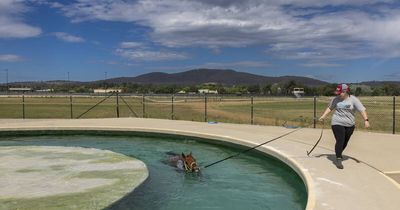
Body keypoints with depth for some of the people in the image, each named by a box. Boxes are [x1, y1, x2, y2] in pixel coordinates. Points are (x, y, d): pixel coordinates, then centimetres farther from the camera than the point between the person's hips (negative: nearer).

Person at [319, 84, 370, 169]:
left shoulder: (353, 99, -5)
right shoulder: (336, 99, 1)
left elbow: (362, 109, -9)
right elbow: (330, 108, 16)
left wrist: (366, 120, -20)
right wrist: (323, 116, 9)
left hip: (350, 125, 1)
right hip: (337, 123, -1)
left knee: (345, 142, 13)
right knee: (340, 141, -12)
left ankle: (339, 154, 38)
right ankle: (338, 159, -9)